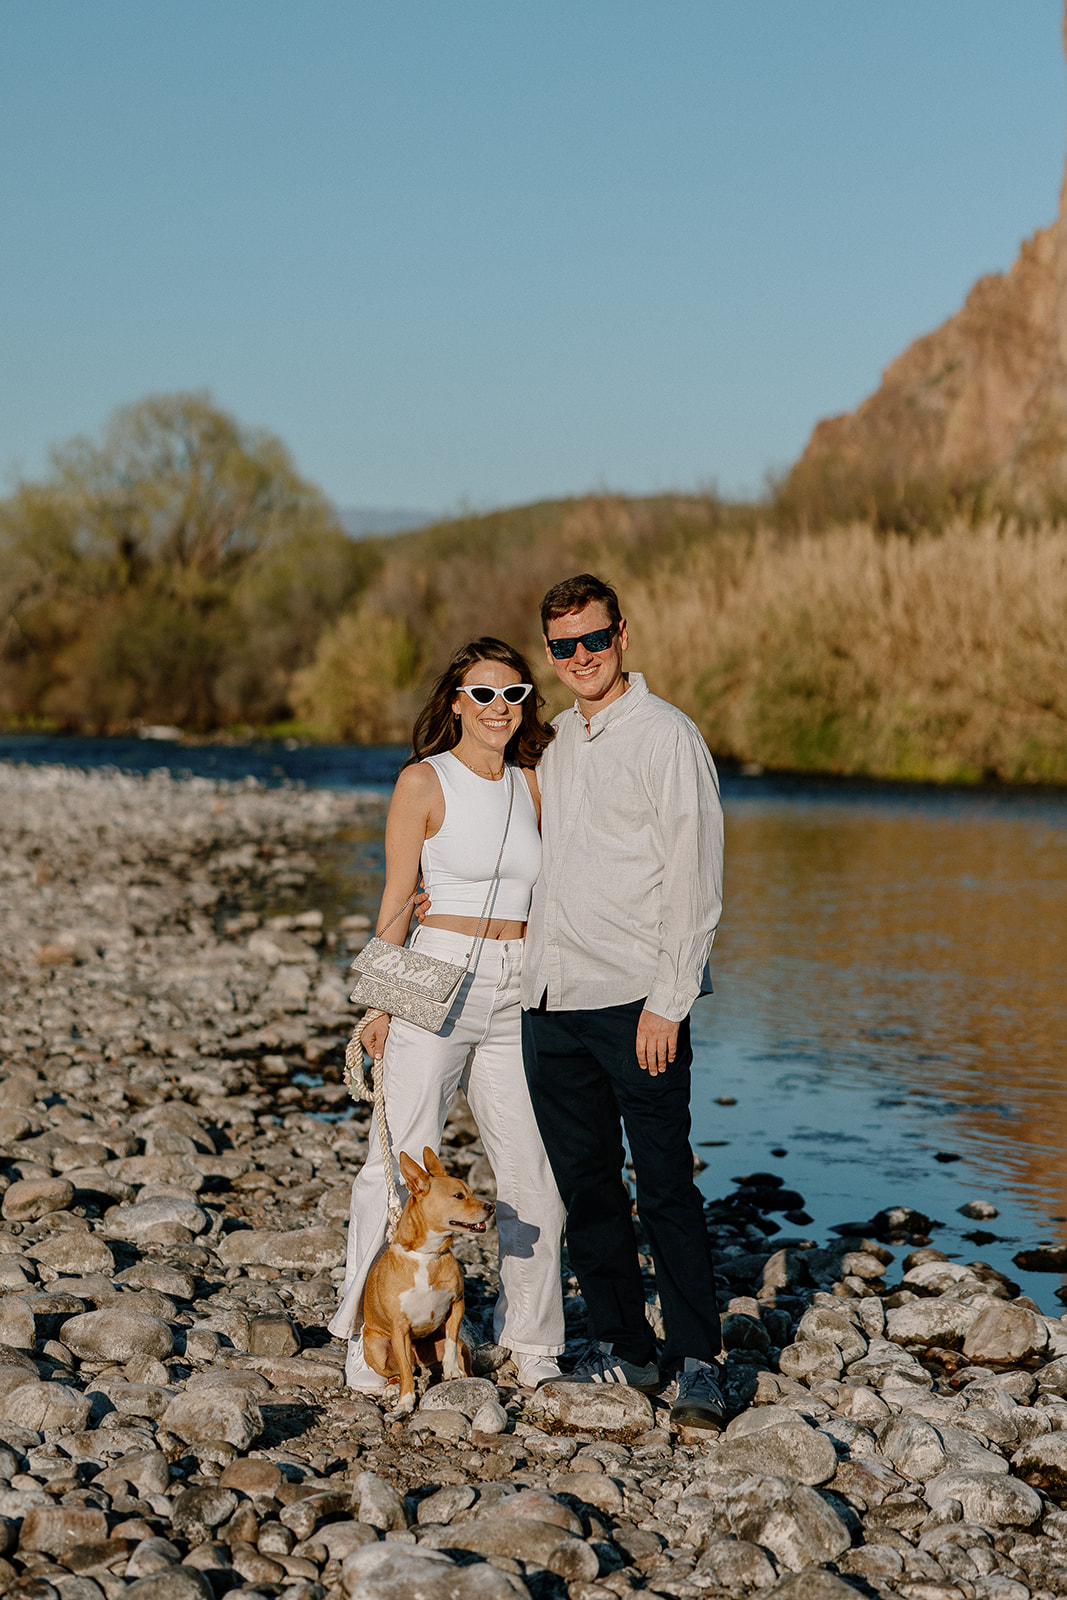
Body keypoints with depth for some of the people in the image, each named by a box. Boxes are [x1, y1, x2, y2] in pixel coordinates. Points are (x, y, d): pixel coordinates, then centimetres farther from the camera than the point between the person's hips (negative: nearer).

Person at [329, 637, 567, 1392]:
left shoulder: (531, 786, 11)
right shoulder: (424, 782, -2)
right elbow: (397, 900, -3)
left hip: (516, 993, 5)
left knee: (535, 1172, 5)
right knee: (402, 1161, -5)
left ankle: (531, 1341, 18)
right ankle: (368, 1340, 5)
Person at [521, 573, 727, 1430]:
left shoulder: (667, 735, -6)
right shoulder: (557, 745, 16)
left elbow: (694, 878, -11)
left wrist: (668, 1003, -15)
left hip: (634, 1000, -7)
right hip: (551, 1000, 7)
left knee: (666, 1188, -5)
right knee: (585, 1186, 10)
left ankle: (698, 1360, 3)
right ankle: (622, 1345, 21)